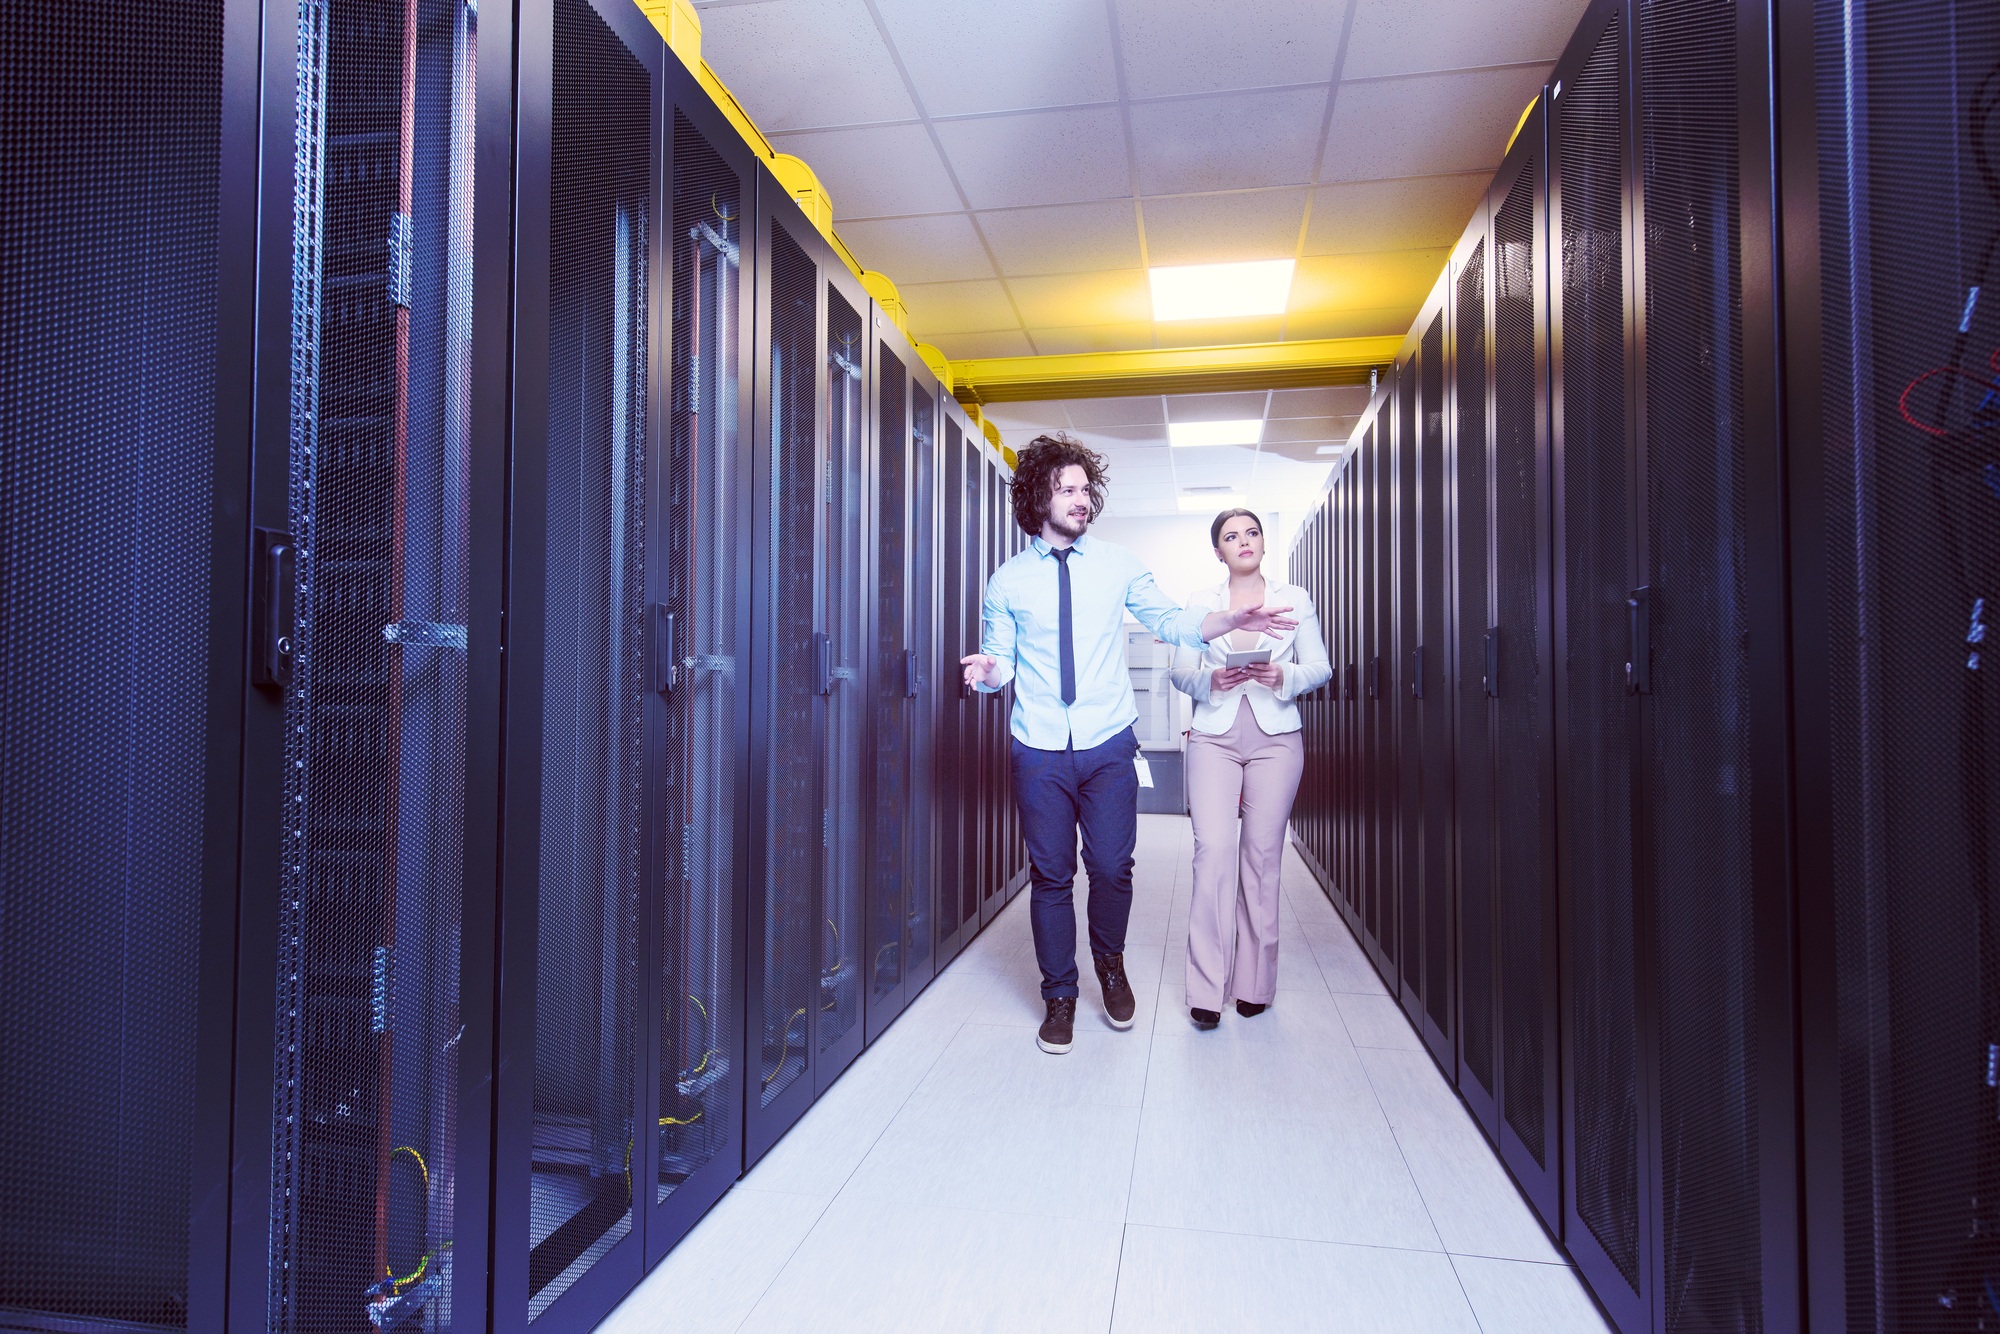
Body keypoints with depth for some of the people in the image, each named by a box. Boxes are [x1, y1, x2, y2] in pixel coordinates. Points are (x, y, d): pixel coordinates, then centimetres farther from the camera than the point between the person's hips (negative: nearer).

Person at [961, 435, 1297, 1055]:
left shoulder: (1118, 565, 5)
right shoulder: (1009, 580, 3)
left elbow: (1170, 621, 4)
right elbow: (1002, 660, 6)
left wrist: (1230, 620, -12)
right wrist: (987, 669, -17)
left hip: (1108, 747, 0)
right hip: (1039, 753, 0)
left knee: (1112, 869, 2)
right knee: (1051, 876, 7)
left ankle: (1110, 965, 33)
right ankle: (1060, 997, 26)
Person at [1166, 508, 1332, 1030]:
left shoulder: (1294, 598, 10)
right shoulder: (1200, 603, 11)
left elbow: (1320, 667, 7)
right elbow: (1180, 672, 9)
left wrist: (1283, 677, -13)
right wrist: (1211, 679, -12)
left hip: (1275, 738, 0)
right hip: (1214, 736, 0)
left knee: (1262, 852, 1)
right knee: (1213, 849, -11)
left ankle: (1254, 982, 14)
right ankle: (1206, 988, -4)